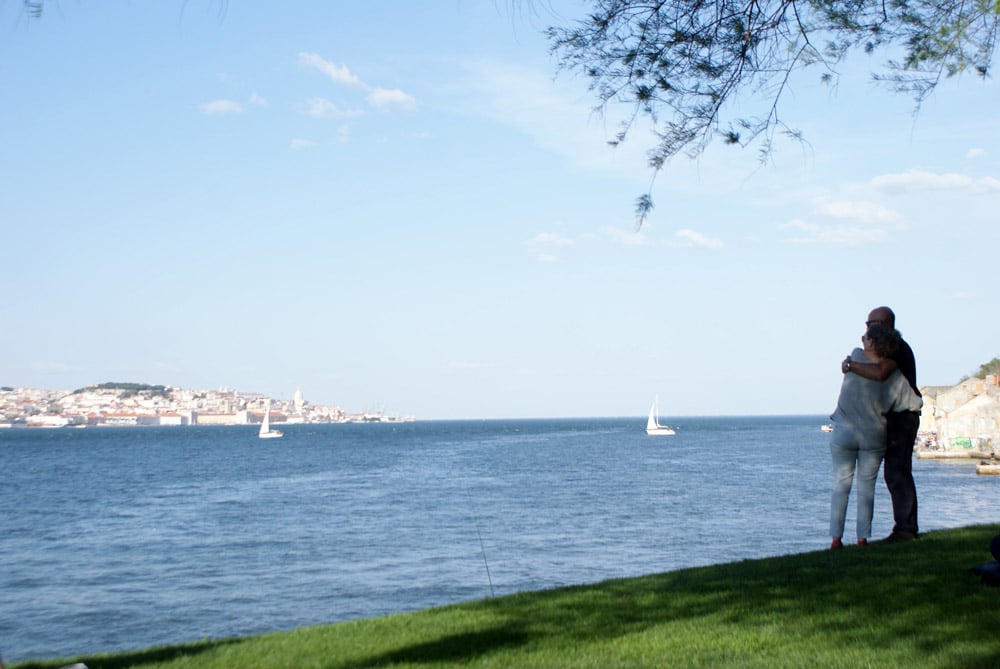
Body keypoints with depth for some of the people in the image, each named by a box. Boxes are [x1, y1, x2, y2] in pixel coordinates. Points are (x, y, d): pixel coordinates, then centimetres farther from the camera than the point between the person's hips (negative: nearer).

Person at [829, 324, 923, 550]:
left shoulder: (855, 357, -8)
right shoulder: (894, 376, -8)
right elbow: (915, 404, -2)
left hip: (843, 432, 0)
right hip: (873, 436, 0)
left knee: (841, 485, 5)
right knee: (867, 487, 8)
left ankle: (836, 538, 1)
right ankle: (863, 538, 6)